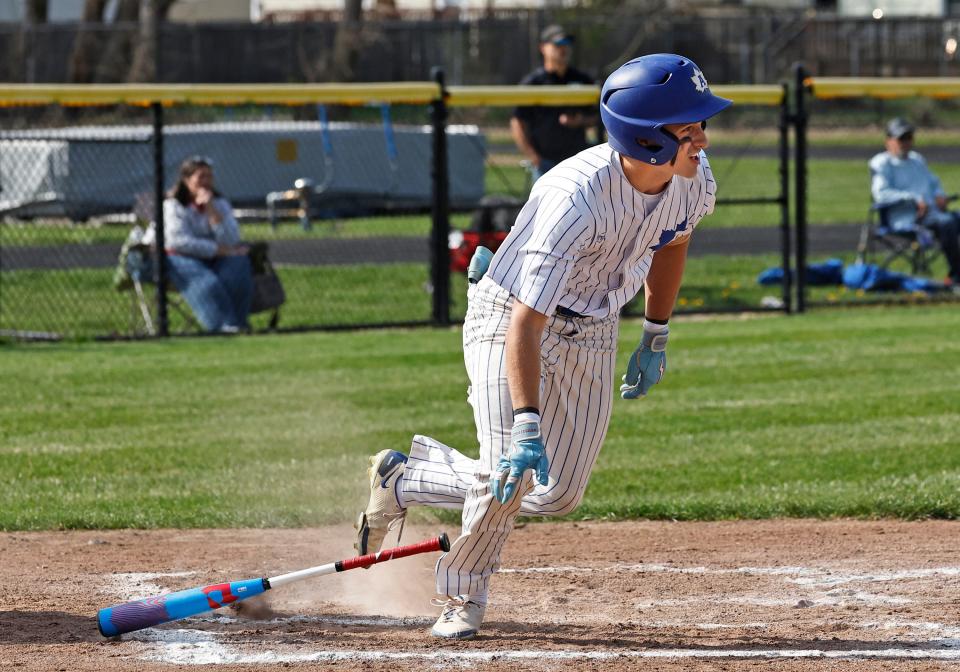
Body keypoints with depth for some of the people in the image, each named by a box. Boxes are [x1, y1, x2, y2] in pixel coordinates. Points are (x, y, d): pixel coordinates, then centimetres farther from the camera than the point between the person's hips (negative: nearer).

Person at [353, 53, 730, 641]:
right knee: (511, 473, -21)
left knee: (557, 495, 7)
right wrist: (527, 425, -48)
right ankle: (463, 598, 7)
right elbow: (526, 322, -39)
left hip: (591, 337, 7)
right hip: (508, 321, -7)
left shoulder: (694, 181, -16)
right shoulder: (576, 200, -37)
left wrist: (656, 339, 16)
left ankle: (405, 480, 28)